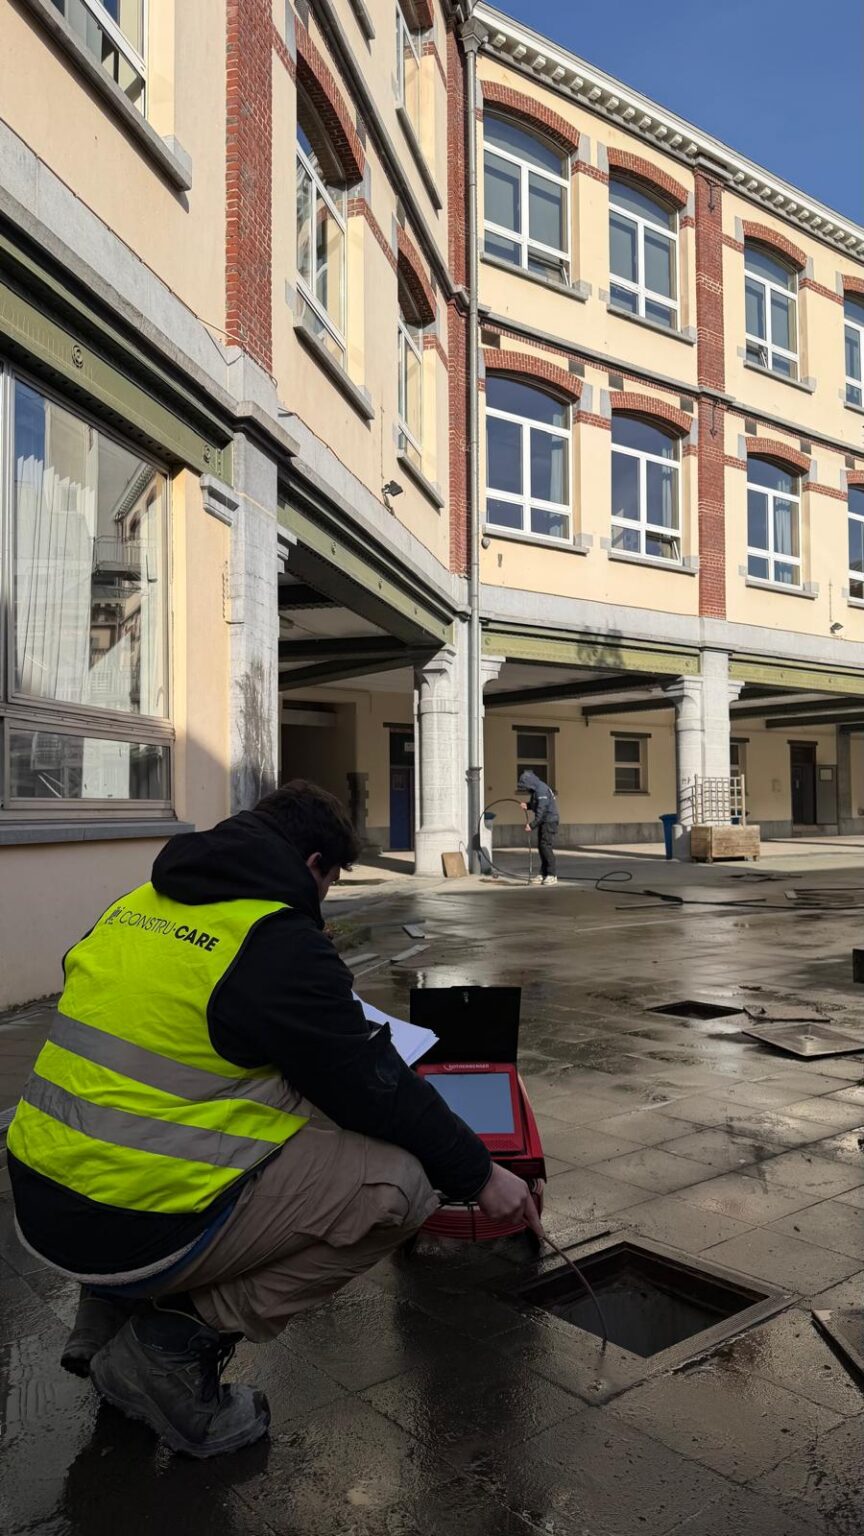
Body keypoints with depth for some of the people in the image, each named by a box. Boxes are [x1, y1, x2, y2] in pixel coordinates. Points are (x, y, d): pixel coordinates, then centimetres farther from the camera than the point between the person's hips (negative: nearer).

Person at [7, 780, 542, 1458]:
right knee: (400, 1182, -6)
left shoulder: (136, 906, 9)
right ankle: (180, 1341, -2)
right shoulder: (279, 943, -14)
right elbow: (377, 1085, -9)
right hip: (134, 1231, -8)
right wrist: (481, 1175, 5)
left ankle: (113, 1310, 22)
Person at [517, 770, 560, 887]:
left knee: (546, 847, -12)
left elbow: (541, 811, -24)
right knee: (541, 847, 9)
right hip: (543, 822, 10)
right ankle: (544, 874, 15)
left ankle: (552, 875, -9)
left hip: (549, 821, -10)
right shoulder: (535, 790, 12)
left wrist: (532, 825, -22)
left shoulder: (542, 790, -20)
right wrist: (527, 805, -1)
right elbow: (535, 805, 21)